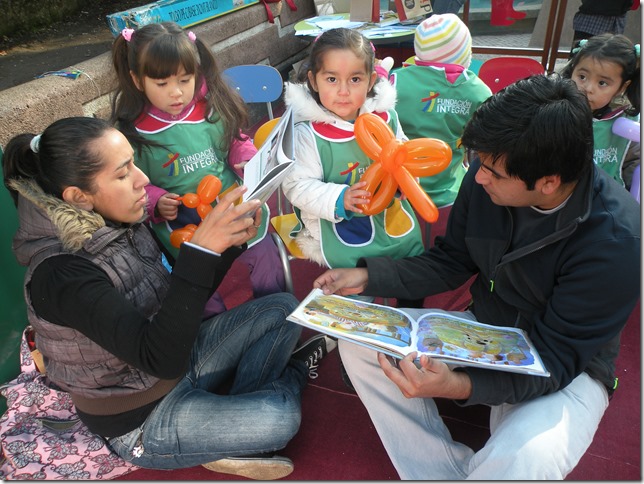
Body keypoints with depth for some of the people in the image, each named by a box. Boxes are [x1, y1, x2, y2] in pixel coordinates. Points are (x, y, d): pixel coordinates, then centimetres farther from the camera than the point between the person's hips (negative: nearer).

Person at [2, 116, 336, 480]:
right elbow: (160, 358, -37)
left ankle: (232, 419, -1)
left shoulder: (122, 226, -6)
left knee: (282, 309, 6)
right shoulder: (60, 274, -29)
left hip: (177, 360, 8)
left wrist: (231, 241, -12)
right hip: (139, 419, -8)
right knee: (281, 416, -24)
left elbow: (181, 304, 3)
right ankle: (292, 373, 9)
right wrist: (201, 250, -43)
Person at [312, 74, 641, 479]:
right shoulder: (485, 177, -14)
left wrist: (461, 386, -41)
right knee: (359, 343, -11)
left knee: (520, 464, -35)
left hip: (569, 370, -4)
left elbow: (556, 361, -24)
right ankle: (450, 472, -6)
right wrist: (367, 276, -10)